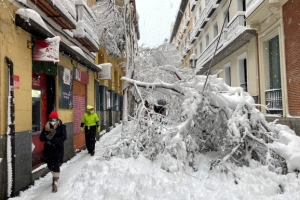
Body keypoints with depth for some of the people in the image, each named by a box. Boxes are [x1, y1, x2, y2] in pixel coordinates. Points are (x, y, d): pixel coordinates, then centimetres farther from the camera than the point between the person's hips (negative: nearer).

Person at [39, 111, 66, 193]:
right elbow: (41, 137, -3)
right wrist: (47, 137, -23)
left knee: (56, 165, -6)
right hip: (48, 149, 4)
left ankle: (55, 183, 4)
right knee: (50, 165, 14)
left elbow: (64, 137, -19)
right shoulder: (46, 127, 1)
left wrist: (52, 140, -24)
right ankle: (56, 176, 44)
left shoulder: (61, 127, -8)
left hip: (58, 149, -4)